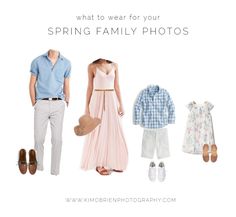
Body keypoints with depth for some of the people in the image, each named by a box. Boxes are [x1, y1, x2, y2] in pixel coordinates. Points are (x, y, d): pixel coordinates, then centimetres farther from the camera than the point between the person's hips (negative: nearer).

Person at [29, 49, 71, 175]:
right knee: (39, 138, 0)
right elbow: (32, 84, 6)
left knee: (57, 139, -1)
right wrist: (34, 104, 1)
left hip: (58, 105, 1)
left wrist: (68, 104, 8)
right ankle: (38, 169, 15)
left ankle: (55, 172, 9)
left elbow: (66, 87, 12)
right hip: (42, 104, -1)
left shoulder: (66, 63, 6)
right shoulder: (37, 61, 2)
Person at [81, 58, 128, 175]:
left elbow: (116, 86, 9)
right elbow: (90, 87, 0)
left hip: (112, 100, 4)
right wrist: (87, 106, -2)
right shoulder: (92, 66, -2)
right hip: (98, 101, -3)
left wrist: (120, 104, 6)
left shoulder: (114, 65, 7)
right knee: (99, 132, 1)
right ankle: (99, 164, 9)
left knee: (113, 131, 5)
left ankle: (112, 162, 18)